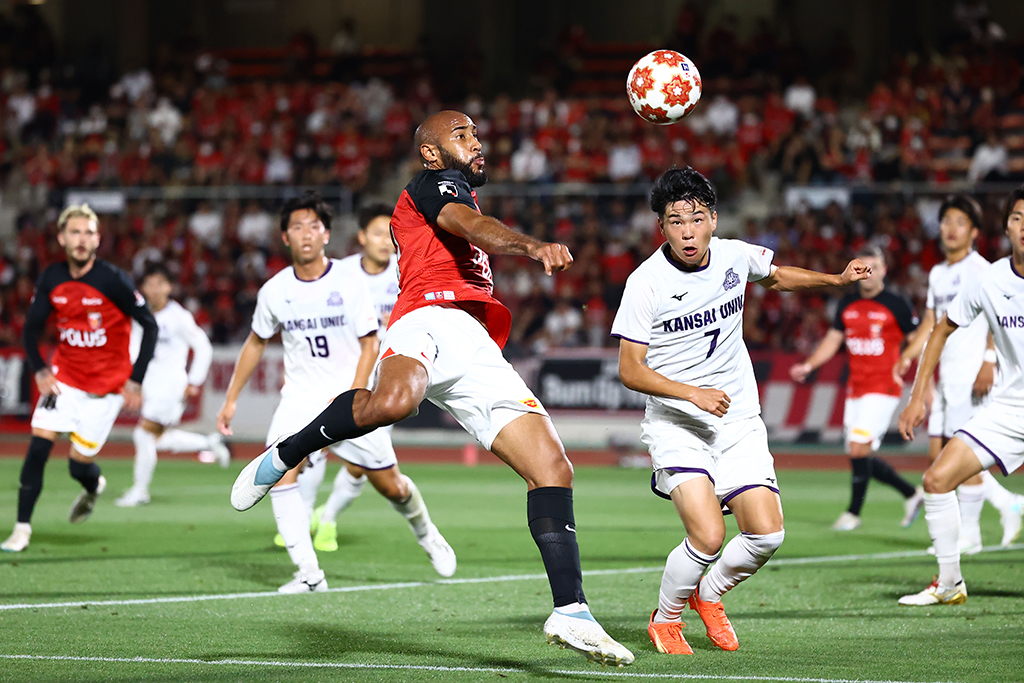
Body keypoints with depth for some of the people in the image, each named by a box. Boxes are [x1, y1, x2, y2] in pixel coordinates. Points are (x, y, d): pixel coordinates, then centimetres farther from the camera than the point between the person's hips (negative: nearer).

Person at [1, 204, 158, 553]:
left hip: (107, 385, -3)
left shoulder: (113, 281, -16)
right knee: (39, 443, -12)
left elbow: (150, 326, -10)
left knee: (79, 463, -3)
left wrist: (136, 380, -12)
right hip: (64, 376, 3)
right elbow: (32, 327, 9)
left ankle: (93, 487, 34)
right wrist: (40, 370, -5)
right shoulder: (51, 279, -4)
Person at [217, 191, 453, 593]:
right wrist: (231, 400, 12)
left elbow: (370, 346, -5)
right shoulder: (274, 291, -2)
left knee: (392, 486, 5)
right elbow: (256, 344, 13)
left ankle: (426, 533, 39)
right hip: (299, 399, 1)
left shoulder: (349, 284, -9)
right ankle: (309, 573, -23)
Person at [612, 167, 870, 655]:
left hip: (739, 420, 4)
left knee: (767, 534, -8)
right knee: (708, 537, -21)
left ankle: (709, 595, 22)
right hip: (675, 424, -4)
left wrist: (837, 280, 10)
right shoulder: (646, 282, -14)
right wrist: (693, 393, -25)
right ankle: (665, 617, 7)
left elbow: (776, 277, 23)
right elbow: (630, 371, -13)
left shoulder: (735, 256, -1)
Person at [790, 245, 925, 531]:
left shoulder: (896, 305, -6)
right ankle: (912, 494, 23)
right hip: (855, 388, 7)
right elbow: (833, 339, 17)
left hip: (883, 388, -7)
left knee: (859, 448, -16)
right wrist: (808, 365, 3)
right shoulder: (847, 304, 9)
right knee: (857, 455, 7)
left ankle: (853, 512, -2)